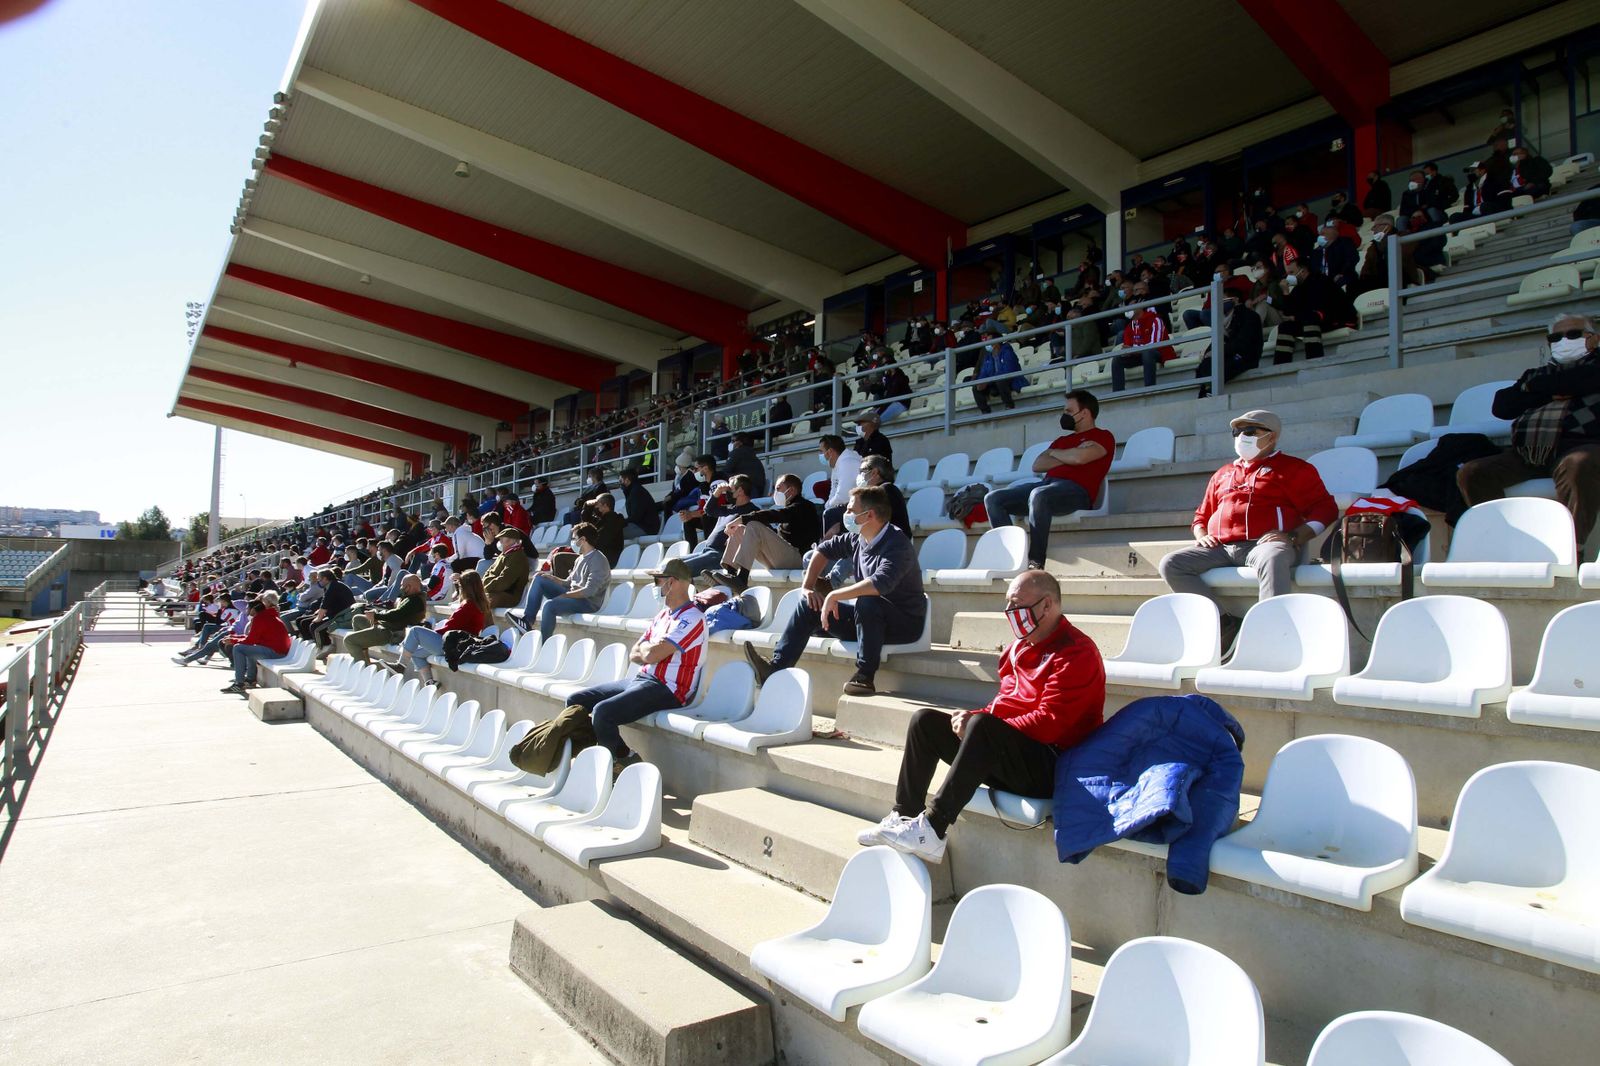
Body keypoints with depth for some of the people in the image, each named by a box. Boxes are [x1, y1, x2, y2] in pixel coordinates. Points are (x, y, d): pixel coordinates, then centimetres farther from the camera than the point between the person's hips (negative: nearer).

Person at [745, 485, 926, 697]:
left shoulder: (897, 545, -23)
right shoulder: (858, 537, 1)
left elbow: (880, 583, -41)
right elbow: (824, 550, 16)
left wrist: (834, 596, -34)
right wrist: (807, 587, 5)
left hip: (905, 623, -8)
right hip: (868, 616, 8)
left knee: (866, 602, -39)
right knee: (809, 605, 0)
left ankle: (864, 675, -28)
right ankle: (777, 667, -9)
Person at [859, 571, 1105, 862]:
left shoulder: (1076, 653, -13)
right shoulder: (1021, 647, 16)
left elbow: (1050, 723, -22)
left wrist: (977, 723, -19)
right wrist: (971, 719, -3)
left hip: (1049, 769, -10)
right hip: (1012, 757, 10)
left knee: (981, 726, -37)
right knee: (925, 721, 4)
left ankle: (932, 829, -34)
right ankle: (903, 817, -3)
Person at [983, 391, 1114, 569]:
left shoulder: (1103, 437, 11)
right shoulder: (1062, 440, 31)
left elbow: (1079, 458, -10)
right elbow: (1037, 465, 16)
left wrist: (1054, 453, 9)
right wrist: (1068, 457, 3)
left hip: (1076, 489, -8)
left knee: (1038, 495, -40)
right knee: (992, 499, -10)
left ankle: (1036, 562, -37)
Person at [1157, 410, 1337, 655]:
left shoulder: (1293, 468, 13)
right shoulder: (1222, 474, 29)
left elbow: (1324, 508, 4)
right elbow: (1202, 514, 33)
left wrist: (1294, 537, -14)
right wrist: (1201, 536, 9)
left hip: (1262, 544, -5)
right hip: (1221, 549, 5)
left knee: (1272, 559, -42)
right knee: (1170, 564, -19)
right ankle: (1225, 624, -22)